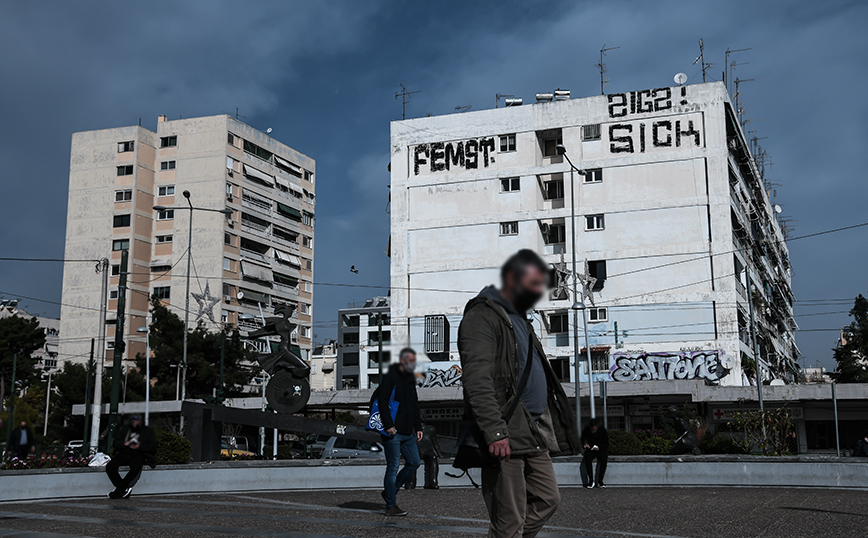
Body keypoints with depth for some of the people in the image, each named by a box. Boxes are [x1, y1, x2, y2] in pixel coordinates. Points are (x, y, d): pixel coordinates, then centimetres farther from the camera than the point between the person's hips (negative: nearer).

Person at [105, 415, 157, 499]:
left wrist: (139, 446, -14)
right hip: (123, 454, 3)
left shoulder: (148, 431, 15)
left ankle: (119, 490, -29)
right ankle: (125, 490, -22)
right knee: (109, 467, -24)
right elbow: (116, 443, 14)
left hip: (138, 455, -3)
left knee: (136, 467, -37)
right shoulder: (124, 429, 24)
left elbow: (153, 446, 2)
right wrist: (124, 443, -9)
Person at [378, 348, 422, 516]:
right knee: (393, 467, -4)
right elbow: (382, 401, -16)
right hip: (393, 432, -8)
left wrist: (418, 427, 16)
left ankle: (390, 491, 22)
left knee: (414, 463, 9)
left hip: (407, 432, 8)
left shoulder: (410, 379, 16)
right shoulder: (390, 377, -9)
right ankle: (391, 506, 4)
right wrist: (388, 425, -21)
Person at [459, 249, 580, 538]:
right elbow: (478, 380, -21)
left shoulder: (520, 319, 22)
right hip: (505, 437, -9)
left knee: (548, 499, 11)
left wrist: (544, 428, 24)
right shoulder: (482, 317, -10)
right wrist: (495, 430, -29)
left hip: (535, 434, 10)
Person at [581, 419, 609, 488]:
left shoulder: (603, 430, -5)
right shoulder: (586, 431, -1)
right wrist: (584, 445, -19)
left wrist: (599, 447, -21)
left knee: (604, 459, -34)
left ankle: (600, 481, -27)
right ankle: (591, 481, -28)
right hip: (590, 450, 1)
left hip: (601, 449, -1)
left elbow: (606, 444, -2)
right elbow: (583, 441, 5)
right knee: (587, 458, -32)